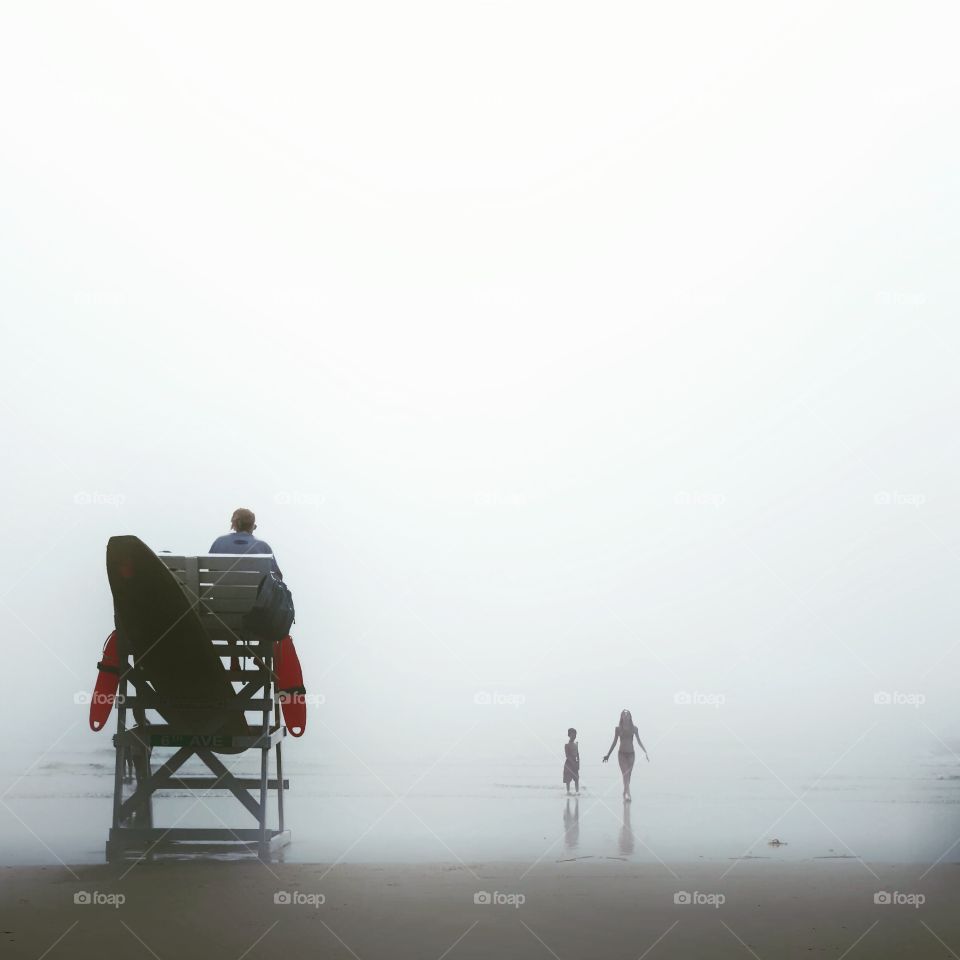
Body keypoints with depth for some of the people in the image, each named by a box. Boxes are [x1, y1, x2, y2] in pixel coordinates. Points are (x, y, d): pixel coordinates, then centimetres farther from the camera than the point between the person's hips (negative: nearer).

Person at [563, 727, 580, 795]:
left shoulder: (575, 744, 9)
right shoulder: (567, 745, -9)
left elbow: (577, 755, 11)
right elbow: (567, 755, -15)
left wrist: (578, 764, 3)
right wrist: (573, 762, -20)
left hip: (575, 763, 5)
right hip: (569, 763, -5)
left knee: (576, 779, 0)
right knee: (568, 779, 1)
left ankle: (577, 791, -1)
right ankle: (568, 791, 8)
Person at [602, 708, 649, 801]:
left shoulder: (634, 728, 3)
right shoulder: (618, 728, 1)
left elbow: (639, 741, 5)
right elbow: (614, 742, 7)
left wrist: (645, 752, -5)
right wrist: (608, 754, 6)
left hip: (631, 753, 2)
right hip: (622, 753, -2)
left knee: (628, 775, 5)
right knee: (625, 774, -16)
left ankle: (625, 793, 18)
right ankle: (628, 794, -27)